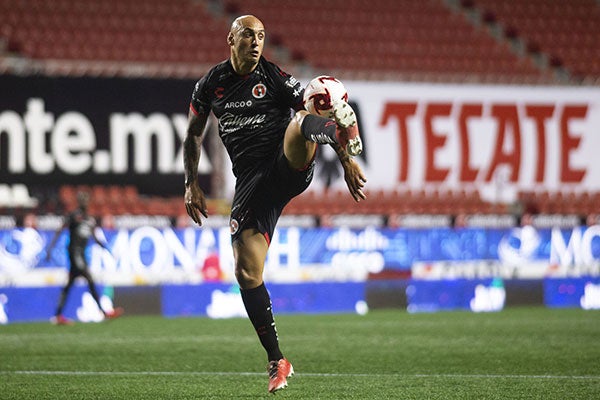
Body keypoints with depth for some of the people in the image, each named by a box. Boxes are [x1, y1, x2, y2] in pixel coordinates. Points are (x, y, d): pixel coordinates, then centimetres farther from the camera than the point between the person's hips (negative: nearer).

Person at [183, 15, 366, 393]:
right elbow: (194, 136, 21)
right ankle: (277, 362, 3)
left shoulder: (276, 78, 1)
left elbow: (313, 113, -1)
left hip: (290, 167, -3)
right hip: (252, 182, 3)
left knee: (299, 123, -36)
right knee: (246, 271, -7)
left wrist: (347, 160, -11)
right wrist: (192, 184, 12)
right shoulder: (211, 84, 11)